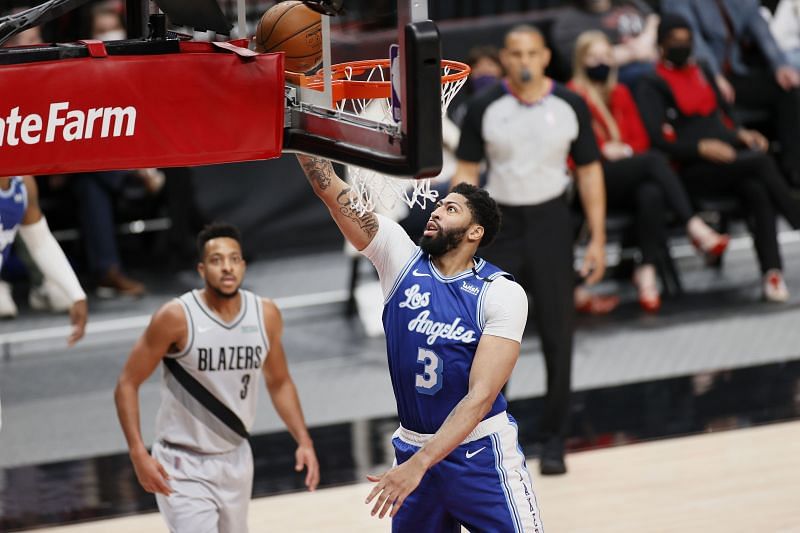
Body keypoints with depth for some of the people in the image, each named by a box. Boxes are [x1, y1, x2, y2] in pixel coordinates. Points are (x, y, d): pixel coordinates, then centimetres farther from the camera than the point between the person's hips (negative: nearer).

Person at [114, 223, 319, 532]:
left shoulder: (265, 315, -4)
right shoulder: (177, 318, -19)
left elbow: (279, 383, 12)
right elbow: (127, 385, -12)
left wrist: (303, 440, 0)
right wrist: (138, 454, -22)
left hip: (235, 461, 6)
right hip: (183, 467, -6)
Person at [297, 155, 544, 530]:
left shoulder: (502, 294, -13)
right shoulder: (402, 259, -2)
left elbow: (481, 395, -21)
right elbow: (330, 190, -7)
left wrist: (418, 464, -30)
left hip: (479, 453, -4)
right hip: (413, 448, 4)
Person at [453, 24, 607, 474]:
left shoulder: (570, 106, -3)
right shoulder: (485, 108, -3)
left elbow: (590, 172, 3)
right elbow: (467, 174, 1)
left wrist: (598, 240, -1)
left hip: (550, 222, 0)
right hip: (499, 222, 0)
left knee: (557, 334, 1)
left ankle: (554, 439, 10)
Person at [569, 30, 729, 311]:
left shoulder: (620, 94, 25)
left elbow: (640, 138, 19)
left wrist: (623, 150, -1)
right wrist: (604, 151, -11)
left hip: (628, 177, 5)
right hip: (595, 180, -5)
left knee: (651, 194, -35)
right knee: (655, 160, -33)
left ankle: (647, 272, -41)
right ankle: (695, 228, -40)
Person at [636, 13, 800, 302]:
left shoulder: (703, 75, 25)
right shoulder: (652, 86, 4)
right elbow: (657, 139, -7)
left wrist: (741, 134, 6)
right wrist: (701, 148, -20)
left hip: (728, 156, 5)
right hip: (692, 171, -5)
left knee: (756, 190, -31)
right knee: (760, 160, -32)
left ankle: (772, 273, -38)